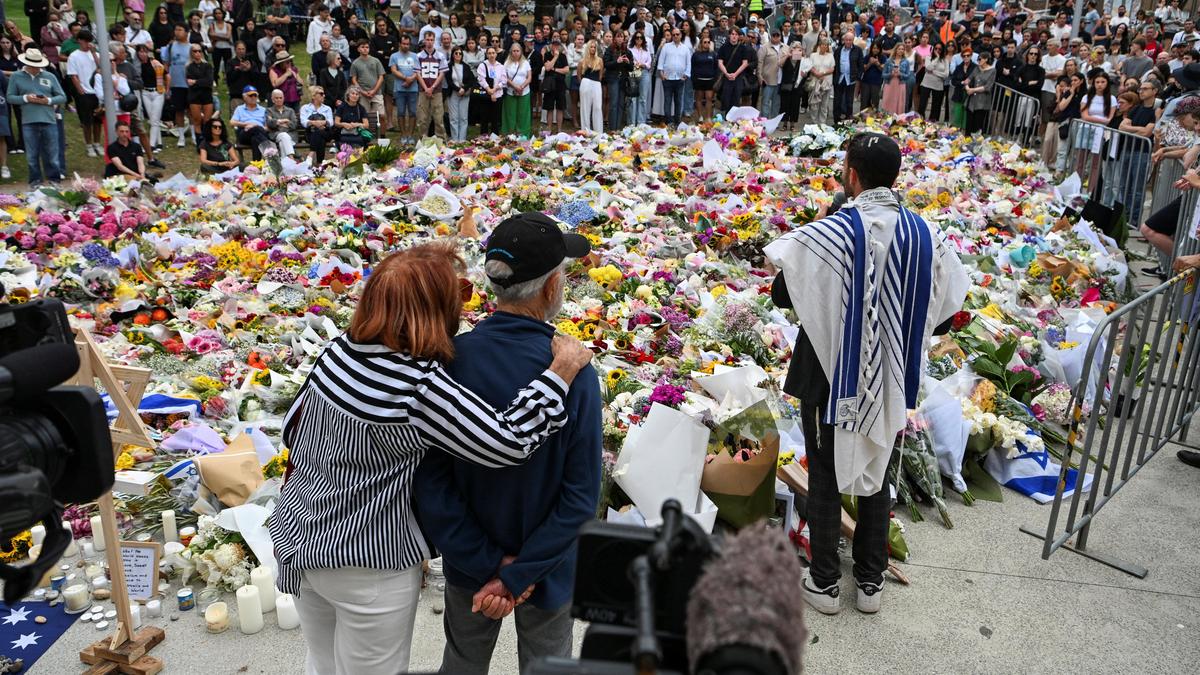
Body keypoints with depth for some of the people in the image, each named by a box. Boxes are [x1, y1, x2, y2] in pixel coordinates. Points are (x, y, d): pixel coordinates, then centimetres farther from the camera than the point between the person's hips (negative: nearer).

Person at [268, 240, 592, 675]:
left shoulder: (339, 352, -5)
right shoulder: (419, 386, -28)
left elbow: (295, 429, 7)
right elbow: (509, 443, -29)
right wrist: (563, 369, -22)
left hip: (297, 540, 7)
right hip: (367, 565, -7)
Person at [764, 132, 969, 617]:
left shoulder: (831, 232, -21)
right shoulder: (923, 234, -7)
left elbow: (781, 295, -12)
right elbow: (943, 315, 0)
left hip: (831, 373, -4)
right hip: (889, 377, 4)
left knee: (826, 474, 11)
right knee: (876, 472, 19)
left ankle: (824, 583, 22)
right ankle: (871, 581, 30)